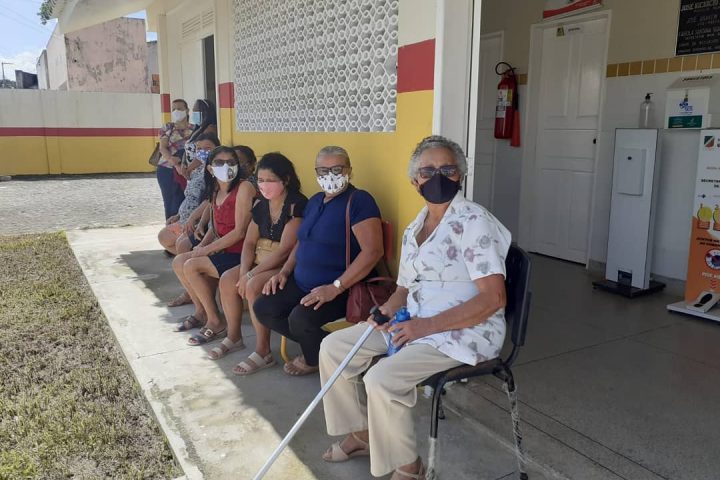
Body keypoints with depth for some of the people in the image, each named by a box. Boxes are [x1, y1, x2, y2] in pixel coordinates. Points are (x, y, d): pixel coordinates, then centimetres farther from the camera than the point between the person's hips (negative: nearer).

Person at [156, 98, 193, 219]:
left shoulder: (193, 129, 4)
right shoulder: (167, 128, 7)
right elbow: (163, 148, -4)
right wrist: (176, 165, -21)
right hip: (167, 170, 2)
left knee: (181, 203, -8)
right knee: (169, 203, 6)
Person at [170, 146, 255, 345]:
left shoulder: (244, 187, -14)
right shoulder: (216, 191, 12)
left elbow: (240, 232, -19)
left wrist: (206, 250, -15)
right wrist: (201, 246, -3)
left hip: (240, 253, -9)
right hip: (223, 250, 9)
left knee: (191, 266, -19)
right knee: (179, 261, 1)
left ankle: (215, 323, -6)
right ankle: (201, 312, 15)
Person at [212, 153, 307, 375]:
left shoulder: (296, 205, -17)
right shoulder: (260, 205, 8)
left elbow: (284, 249, -23)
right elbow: (249, 242, 9)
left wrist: (251, 274, -21)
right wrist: (244, 270, -10)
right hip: (261, 262, 8)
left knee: (253, 286, -28)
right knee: (227, 279, -6)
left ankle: (263, 351, -16)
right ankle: (234, 336, 13)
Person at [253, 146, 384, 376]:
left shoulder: (359, 201, -14)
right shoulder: (315, 201, 14)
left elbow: (373, 251, -23)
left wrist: (335, 287, -26)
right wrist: (284, 272, 8)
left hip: (340, 290, -8)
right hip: (301, 284, 9)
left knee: (300, 318, -29)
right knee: (263, 308, -4)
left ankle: (315, 359, 5)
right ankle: (319, 345, 9)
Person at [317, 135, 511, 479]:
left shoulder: (475, 222, -15)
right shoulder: (413, 229, 10)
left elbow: (493, 299, -22)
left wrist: (427, 326, -25)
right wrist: (389, 308, -8)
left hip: (464, 332, -8)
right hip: (415, 324, 9)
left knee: (382, 380, -27)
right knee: (333, 346, 3)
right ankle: (362, 433, 20)